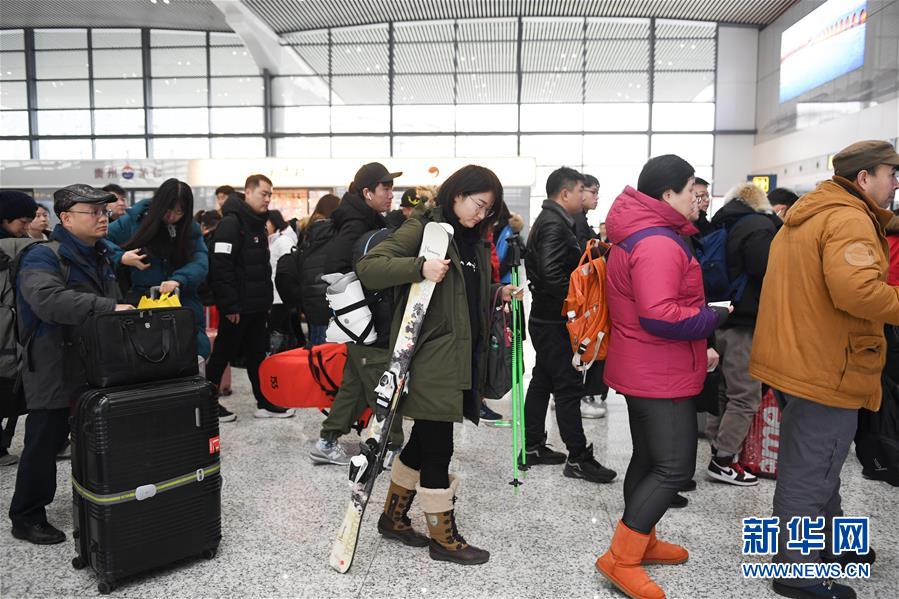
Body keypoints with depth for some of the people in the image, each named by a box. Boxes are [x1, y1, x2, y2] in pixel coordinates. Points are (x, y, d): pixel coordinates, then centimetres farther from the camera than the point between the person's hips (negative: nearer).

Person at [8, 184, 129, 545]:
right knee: (45, 443, 2)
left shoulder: (100, 256, 14)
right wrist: (106, 308, -39)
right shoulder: (44, 257, -14)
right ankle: (26, 518, 19)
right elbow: (47, 299, -34)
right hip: (56, 373, -7)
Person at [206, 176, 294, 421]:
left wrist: (267, 299, 17)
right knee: (223, 355, 3)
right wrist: (230, 306, -23)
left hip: (257, 306, 9)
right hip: (238, 307, -9)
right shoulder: (231, 223, -14)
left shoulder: (258, 224, 15)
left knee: (258, 355, 12)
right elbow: (221, 267, -22)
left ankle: (265, 403, 19)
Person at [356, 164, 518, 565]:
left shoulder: (472, 238, 16)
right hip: (431, 355, -9)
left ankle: (393, 517, 35)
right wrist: (420, 267, -30)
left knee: (424, 441, 18)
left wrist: (497, 294, 8)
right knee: (438, 446, 1)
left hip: (461, 354, 9)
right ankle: (443, 538, 18)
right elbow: (368, 267, -17)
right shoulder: (424, 227, -9)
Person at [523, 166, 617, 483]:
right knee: (569, 387, -4)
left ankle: (533, 447, 25)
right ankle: (578, 458, 5)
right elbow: (553, 275, -28)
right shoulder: (555, 225, -17)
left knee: (542, 381, 15)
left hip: (543, 318, 11)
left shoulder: (546, 220, 15)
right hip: (555, 322, -11)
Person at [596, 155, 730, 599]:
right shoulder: (659, 244, -22)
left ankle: (641, 541, 34)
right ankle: (620, 559, 2)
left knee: (649, 458, 19)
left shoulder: (639, 235, 13)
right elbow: (659, 315, -30)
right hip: (661, 375, -11)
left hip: (643, 370, 11)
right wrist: (713, 317, -15)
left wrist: (696, 348, 16)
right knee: (675, 467, -5)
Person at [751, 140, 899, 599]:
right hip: (826, 368, -10)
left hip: (798, 356, 10)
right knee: (810, 471, 2)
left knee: (814, 461, 23)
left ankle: (831, 546, 41)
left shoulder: (809, 213, 15)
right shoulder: (849, 220, -17)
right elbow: (857, 291, -31)